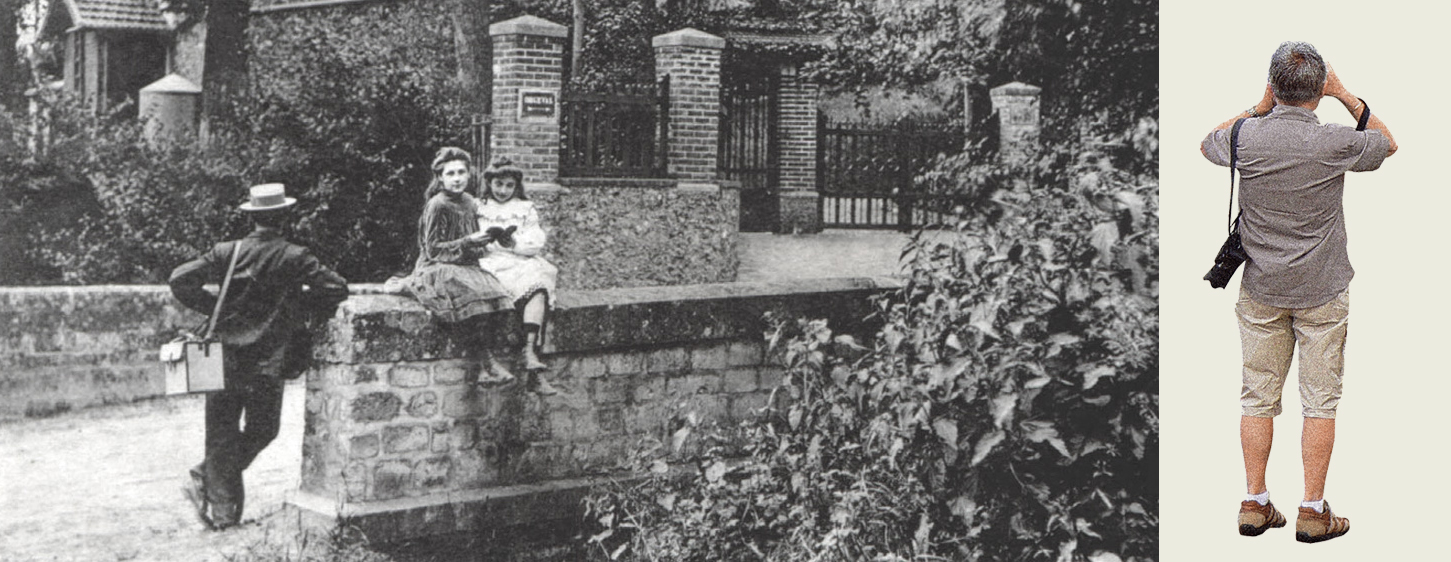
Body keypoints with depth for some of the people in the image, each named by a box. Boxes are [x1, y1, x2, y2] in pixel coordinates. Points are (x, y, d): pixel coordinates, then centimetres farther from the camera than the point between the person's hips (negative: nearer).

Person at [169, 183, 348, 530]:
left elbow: (180, 280, -4)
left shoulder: (226, 253, 0)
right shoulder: (294, 258, -6)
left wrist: (215, 309, 7)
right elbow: (337, 289, -8)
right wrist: (304, 312, 8)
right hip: (267, 362, -3)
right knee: (261, 430, 14)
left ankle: (223, 509, 9)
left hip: (225, 358, 3)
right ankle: (207, 479, 4)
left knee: (222, 432, 11)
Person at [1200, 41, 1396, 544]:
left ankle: (1255, 505, 16)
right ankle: (1313, 512, 9)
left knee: (1258, 396, 10)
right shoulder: (1334, 143, -14)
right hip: (1322, 292, -2)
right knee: (1320, 401, 6)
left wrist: (1260, 107, 12)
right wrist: (1346, 96, 7)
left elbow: (1207, 144, 16)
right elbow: (1388, 144, 9)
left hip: (1261, 290, 2)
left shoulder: (1246, 137, -9)